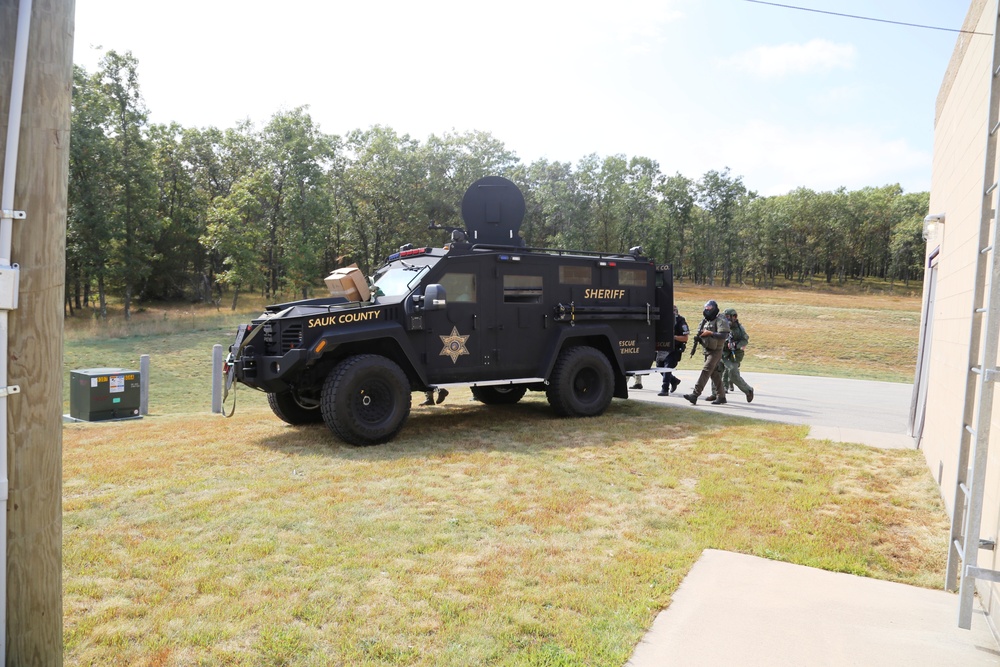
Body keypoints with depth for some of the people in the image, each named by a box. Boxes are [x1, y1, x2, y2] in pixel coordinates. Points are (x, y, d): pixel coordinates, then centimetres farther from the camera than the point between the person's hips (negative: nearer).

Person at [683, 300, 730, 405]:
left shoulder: (721, 321, -12)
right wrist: (698, 338, -2)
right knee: (715, 374, 11)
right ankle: (721, 397, 18)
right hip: (707, 350, 8)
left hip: (715, 351, -8)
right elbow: (701, 333, 20)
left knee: (705, 372, -14)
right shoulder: (705, 321, 14)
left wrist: (710, 333, -29)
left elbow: (723, 336, -23)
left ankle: (695, 395, -19)